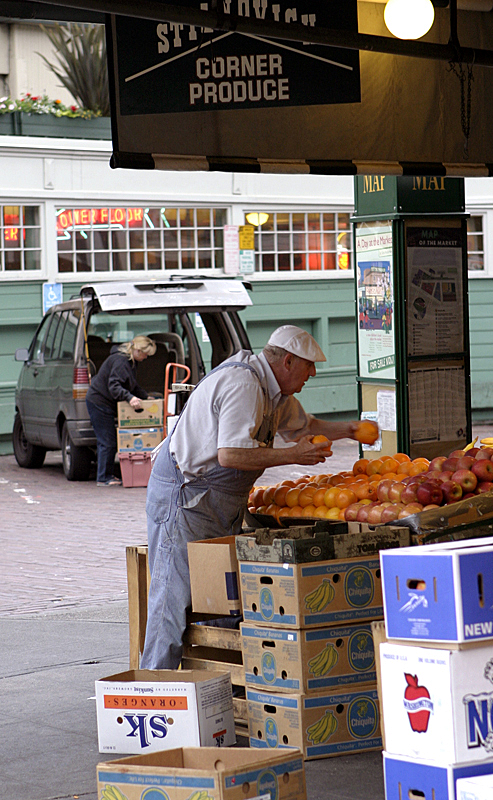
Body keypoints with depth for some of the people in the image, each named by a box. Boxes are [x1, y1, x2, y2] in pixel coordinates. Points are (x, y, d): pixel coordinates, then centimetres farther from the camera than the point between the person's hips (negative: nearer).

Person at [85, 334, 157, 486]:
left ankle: (106, 475, 20)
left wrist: (145, 397, 13)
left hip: (104, 403, 10)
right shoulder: (120, 360, -22)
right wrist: (130, 398, -41)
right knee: (108, 442, -7)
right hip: (99, 402, -10)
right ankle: (103, 478, -2)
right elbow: (114, 386, -31)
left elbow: (132, 385, 24)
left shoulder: (130, 361, 12)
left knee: (108, 441, 13)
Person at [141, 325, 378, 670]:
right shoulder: (244, 385, -22)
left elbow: (301, 425, 31)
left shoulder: (274, 389, 12)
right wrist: (293, 455, -21)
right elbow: (231, 455, -30)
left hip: (219, 501, 10)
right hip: (185, 495, -10)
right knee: (177, 593, -10)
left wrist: (346, 429, 15)